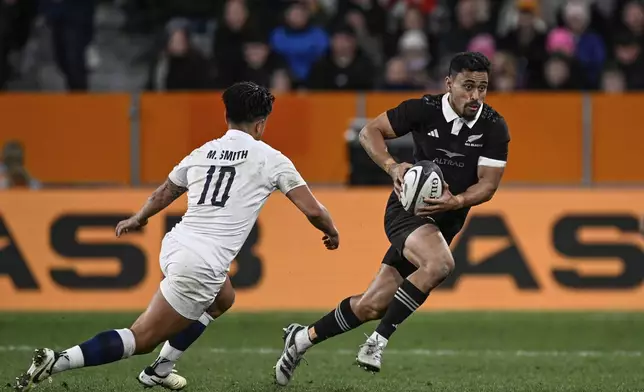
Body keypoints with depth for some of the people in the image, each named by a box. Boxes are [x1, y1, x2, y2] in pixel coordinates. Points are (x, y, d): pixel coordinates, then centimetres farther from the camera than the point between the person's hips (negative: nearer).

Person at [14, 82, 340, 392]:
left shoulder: (202, 153, 15)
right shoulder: (270, 158, 1)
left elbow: (163, 195, 32)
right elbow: (312, 210, 2)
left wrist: (137, 219, 51)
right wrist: (332, 233, 23)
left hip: (173, 246, 7)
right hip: (200, 265, -7)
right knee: (141, 340, -4)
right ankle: (57, 362, -20)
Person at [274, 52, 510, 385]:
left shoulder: (494, 128, -8)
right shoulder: (423, 110, -13)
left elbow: (488, 183, -10)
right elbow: (370, 132, -5)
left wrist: (456, 201, -29)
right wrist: (392, 166, -23)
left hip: (444, 220, 4)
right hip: (407, 210, -3)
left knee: (372, 305, 4)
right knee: (440, 263, -35)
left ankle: (304, 338, 25)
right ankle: (378, 341, -22)